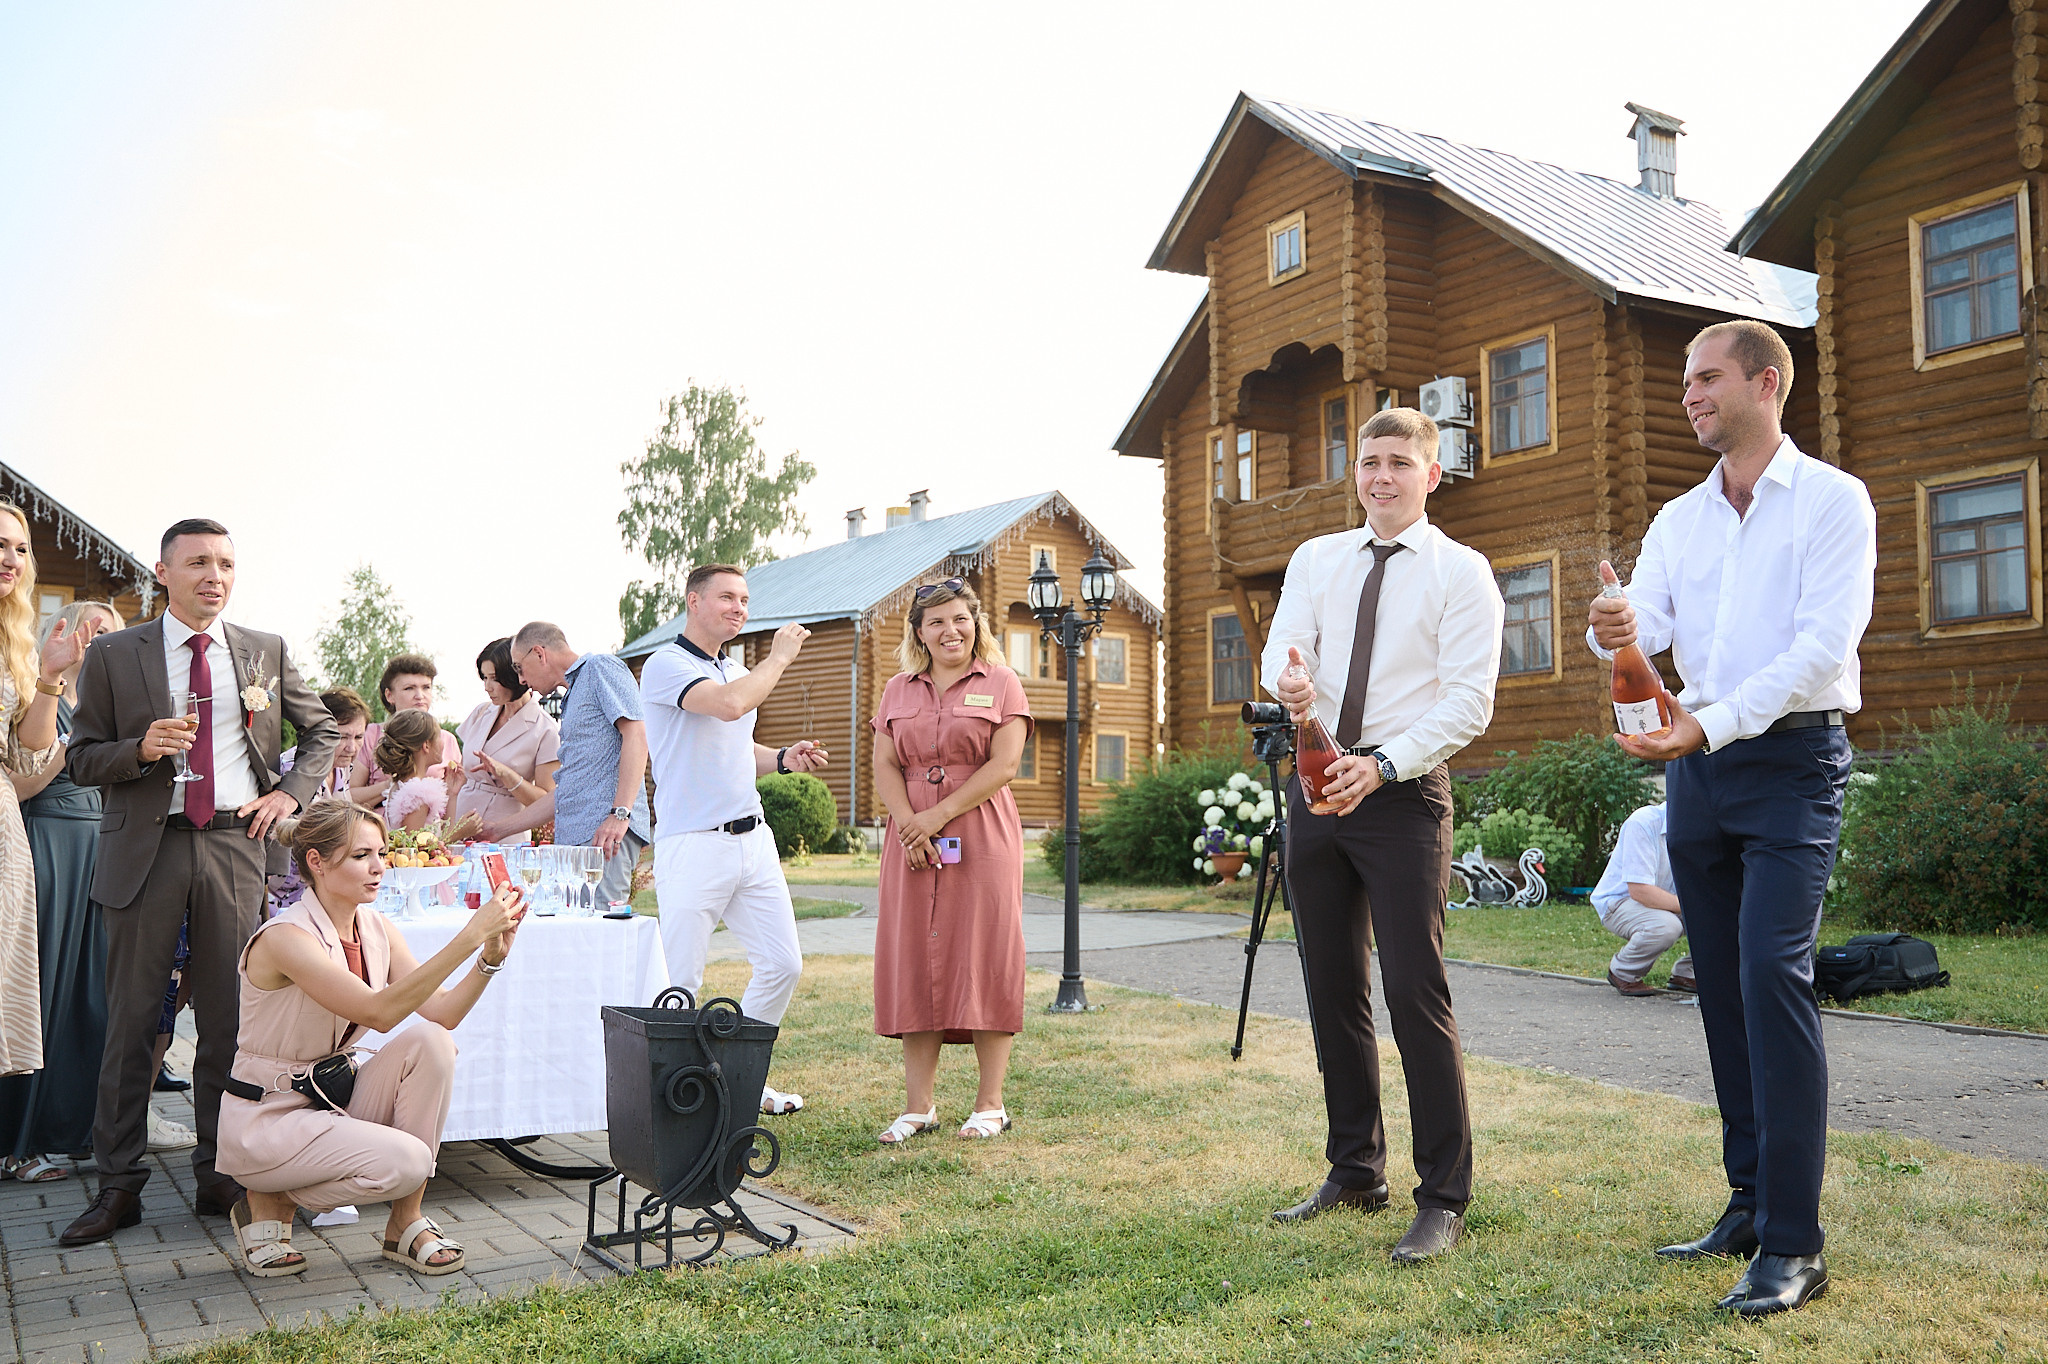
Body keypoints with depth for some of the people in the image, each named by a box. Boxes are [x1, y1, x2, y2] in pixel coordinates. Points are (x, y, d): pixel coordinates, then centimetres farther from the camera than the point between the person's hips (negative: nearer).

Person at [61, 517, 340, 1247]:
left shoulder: (268, 652, 10)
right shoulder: (113, 655, 6)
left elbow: (323, 730, 19)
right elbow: (83, 759, 6)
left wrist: (291, 792, 4)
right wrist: (142, 748, -14)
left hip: (235, 842, 1)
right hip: (146, 850, -1)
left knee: (228, 1018, 5)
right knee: (131, 1020, 2)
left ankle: (219, 1175, 15)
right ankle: (119, 1184, 11)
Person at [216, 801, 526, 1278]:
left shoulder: (377, 930, 0)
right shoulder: (285, 938, -23)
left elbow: (443, 1013, -8)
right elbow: (379, 1012, -35)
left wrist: (492, 954, -24)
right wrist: (467, 938, -40)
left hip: (331, 1096, 7)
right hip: (266, 1117, -7)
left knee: (431, 1041, -19)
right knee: (405, 1161, -27)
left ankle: (406, 1222, -8)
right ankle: (270, 1203, 3)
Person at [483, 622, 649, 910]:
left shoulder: (601, 668, 2)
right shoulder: (573, 696, 31)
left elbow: (636, 734, -14)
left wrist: (620, 813, -22)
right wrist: (500, 829, 31)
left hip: (605, 833, -9)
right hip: (573, 838, 9)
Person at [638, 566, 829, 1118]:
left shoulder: (738, 669, 18)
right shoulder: (665, 665, -9)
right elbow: (729, 705, -27)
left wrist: (784, 758, 10)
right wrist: (779, 657, -12)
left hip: (753, 839, 8)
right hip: (692, 844, -8)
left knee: (782, 964, 8)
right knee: (678, 982, -4)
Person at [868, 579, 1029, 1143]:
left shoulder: (1000, 684, 4)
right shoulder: (898, 691, 15)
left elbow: (1003, 765, -7)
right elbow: (885, 767, 7)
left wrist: (937, 816, -14)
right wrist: (908, 824, -11)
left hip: (982, 839, -3)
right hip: (914, 843, 4)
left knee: (984, 962, -3)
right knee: (914, 963, 2)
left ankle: (990, 1102, 6)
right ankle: (919, 1105, 8)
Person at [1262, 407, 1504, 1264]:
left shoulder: (1462, 573, -2)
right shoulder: (1315, 560, 12)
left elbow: (1469, 702, -10)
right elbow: (1281, 649, 0)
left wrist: (1383, 765, -22)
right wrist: (1289, 681, -25)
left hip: (1403, 792, -5)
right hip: (1315, 782, 5)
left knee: (1414, 991, -9)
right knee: (1332, 990, 12)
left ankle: (1444, 1200, 2)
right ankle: (1355, 1173, 27)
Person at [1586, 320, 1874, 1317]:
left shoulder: (1832, 501, -3)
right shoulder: (1678, 520, 14)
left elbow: (1823, 644, -14)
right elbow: (1645, 622, 2)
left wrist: (1713, 724, -25)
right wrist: (1614, 631, -23)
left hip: (1792, 758, -6)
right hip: (1696, 762, 6)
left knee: (1773, 976, -16)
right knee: (1723, 985, 8)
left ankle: (1793, 1243, -11)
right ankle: (1749, 1204, 19)